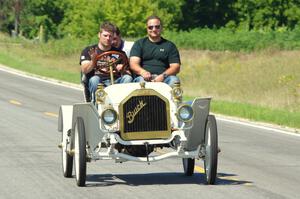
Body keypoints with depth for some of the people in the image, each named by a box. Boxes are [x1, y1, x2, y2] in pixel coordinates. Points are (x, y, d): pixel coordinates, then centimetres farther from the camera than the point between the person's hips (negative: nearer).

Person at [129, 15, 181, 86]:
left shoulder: (170, 45, 19)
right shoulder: (139, 44, 18)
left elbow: (175, 67, 8)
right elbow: (133, 64, 4)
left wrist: (163, 76, -13)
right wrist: (142, 72, -21)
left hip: (163, 78, 1)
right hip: (145, 77, -1)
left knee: (174, 80, -31)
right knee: (141, 81, -35)